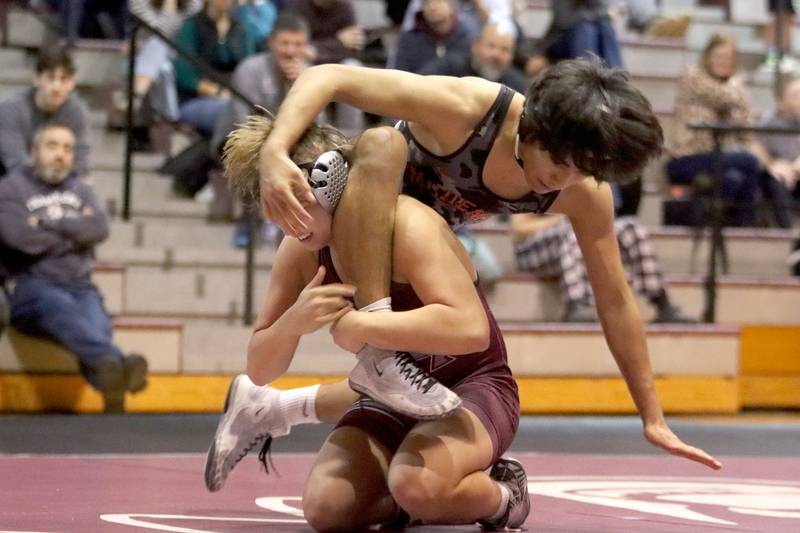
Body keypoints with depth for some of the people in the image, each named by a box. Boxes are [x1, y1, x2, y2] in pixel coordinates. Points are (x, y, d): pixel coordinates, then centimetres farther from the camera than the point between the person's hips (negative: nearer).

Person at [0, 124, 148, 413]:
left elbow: (99, 227, 4)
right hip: (32, 288, -3)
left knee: (96, 323, -33)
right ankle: (117, 362, -68)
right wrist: (74, 232, 5)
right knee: (62, 308, -39)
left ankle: (110, 382, -66)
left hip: (80, 287, 3)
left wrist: (48, 224, -2)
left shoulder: (80, 190, 25)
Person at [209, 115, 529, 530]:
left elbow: (471, 328, -38)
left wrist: (361, 326, -37)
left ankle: (502, 496, -3)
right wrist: (293, 321, -24)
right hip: (393, 397, 6)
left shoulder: (406, 225, -23)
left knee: (418, 487, -36)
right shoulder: (301, 252, -4)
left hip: (472, 389, -6)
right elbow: (259, 371, -1)